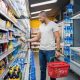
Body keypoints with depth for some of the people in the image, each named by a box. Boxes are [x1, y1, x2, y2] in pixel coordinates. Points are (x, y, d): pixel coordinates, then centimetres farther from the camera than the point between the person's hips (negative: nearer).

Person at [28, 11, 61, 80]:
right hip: (41, 50, 6)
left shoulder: (53, 24, -7)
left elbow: (57, 38, -10)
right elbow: (37, 38, 14)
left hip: (50, 50, -6)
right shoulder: (41, 26, 13)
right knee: (42, 68, 15)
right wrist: (27, 40, 5)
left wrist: (58, 50, -15)